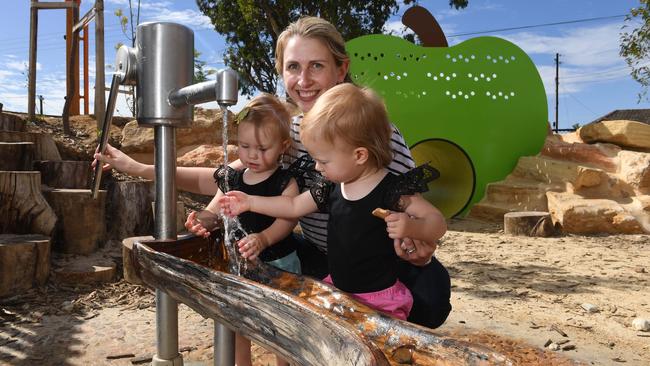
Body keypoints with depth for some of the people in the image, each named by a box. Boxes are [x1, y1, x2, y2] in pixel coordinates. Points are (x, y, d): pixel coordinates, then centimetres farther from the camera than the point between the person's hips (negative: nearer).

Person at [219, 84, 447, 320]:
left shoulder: (393, 190, -19)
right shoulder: (331, 186, -1)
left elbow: (438, 222, -16)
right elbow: (294, 206, 13)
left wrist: (411, 227, -37)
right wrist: (249, 202, 14)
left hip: (378, 300, -6)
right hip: (336, 289, 6)